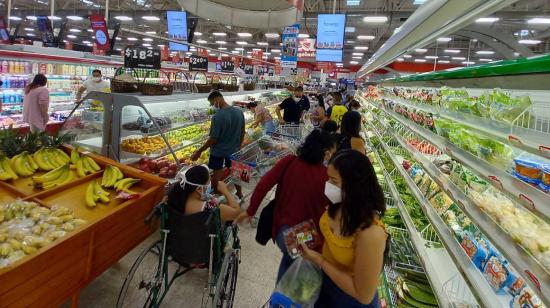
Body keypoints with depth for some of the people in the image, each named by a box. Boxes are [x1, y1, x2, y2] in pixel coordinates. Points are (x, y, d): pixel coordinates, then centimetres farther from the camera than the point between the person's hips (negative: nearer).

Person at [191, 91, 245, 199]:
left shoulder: (217, 116, -26)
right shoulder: (239, 111, -7)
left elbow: (213, 139, -22)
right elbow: (242, 133, 3)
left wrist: (199, 151, -11)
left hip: (219, 151, -6)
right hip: (234, 149, 6)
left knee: (217, 174, 14)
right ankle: (239, 193, 39)